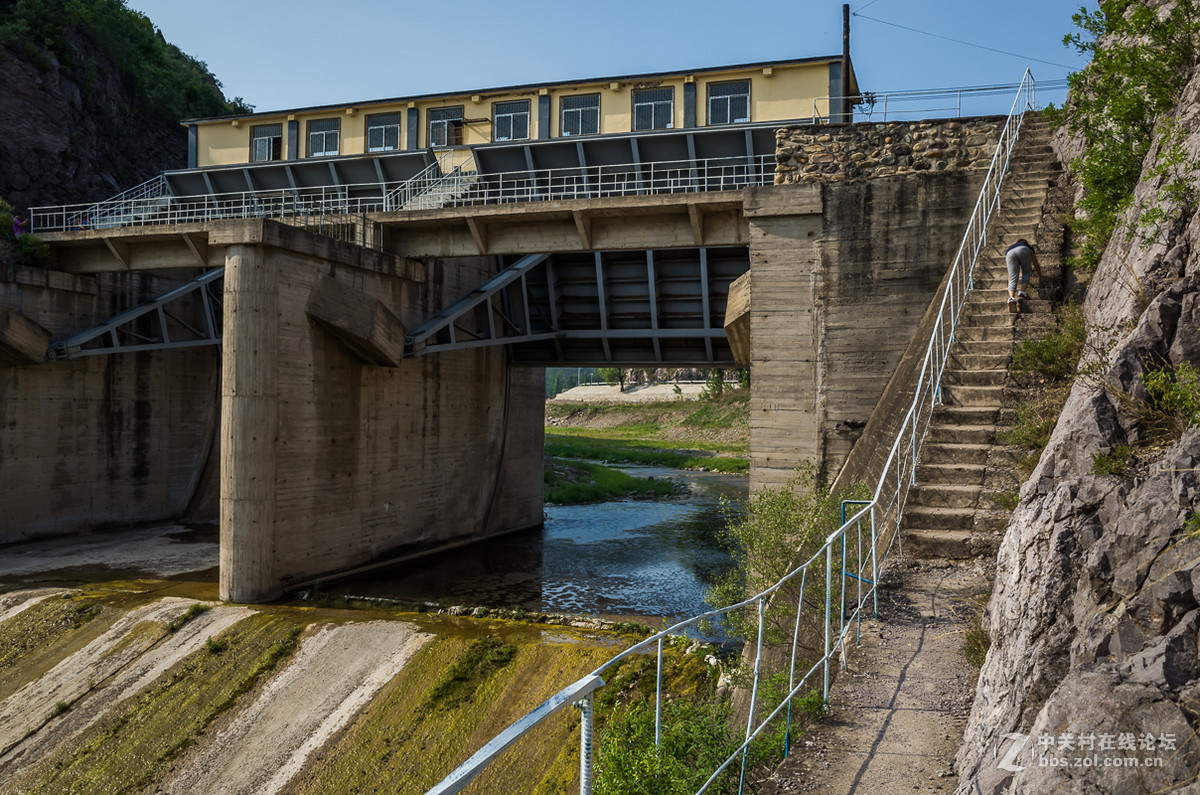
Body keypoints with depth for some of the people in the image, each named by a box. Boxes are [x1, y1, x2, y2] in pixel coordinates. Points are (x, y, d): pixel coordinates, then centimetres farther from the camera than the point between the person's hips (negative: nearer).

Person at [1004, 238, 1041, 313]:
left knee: (1013, 278, 0)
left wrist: (1010, 289, 53)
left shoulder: (1010, 247, 44)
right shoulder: (1029, 248, 42)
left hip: (1010, 253, 1)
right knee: (1026, 273, 20)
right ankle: (1022, 292, -2)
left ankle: (1011, 297, -25)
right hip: (1024, 251, -1)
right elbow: (1036, 266, 49)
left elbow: (1010, 274, 46)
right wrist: (1040, 276, 68)